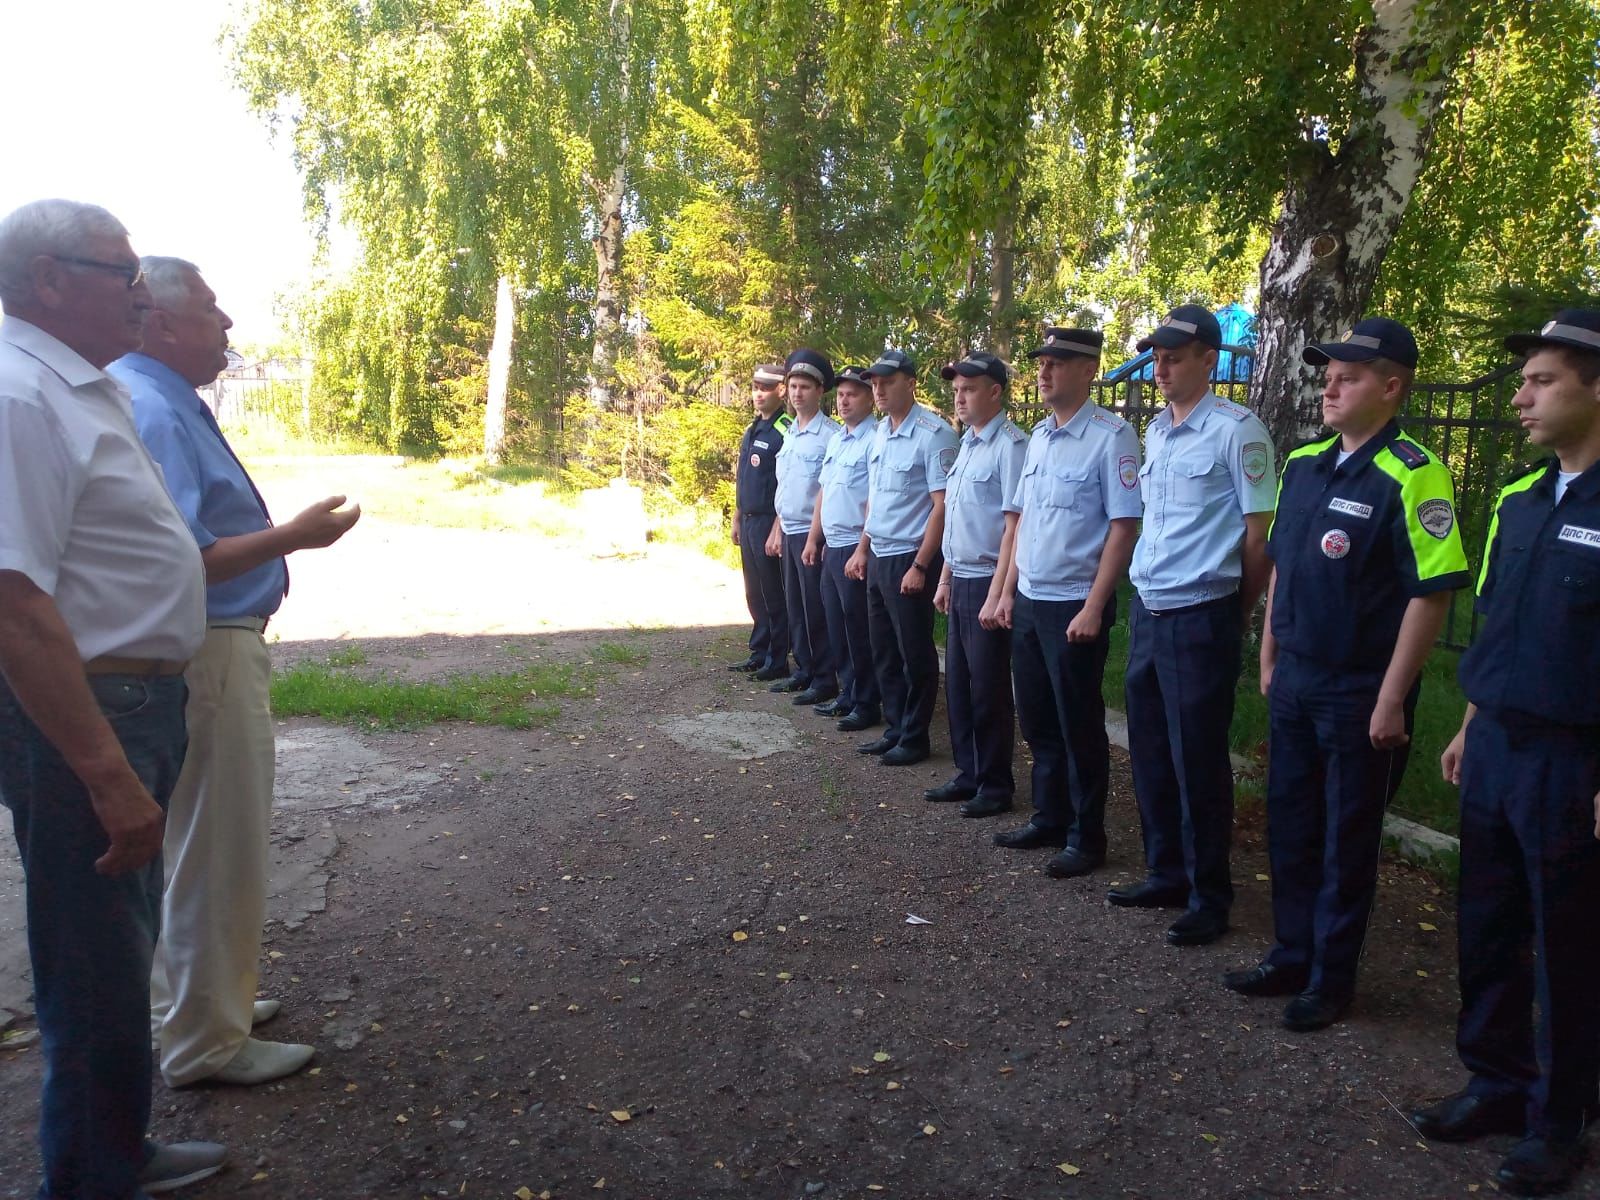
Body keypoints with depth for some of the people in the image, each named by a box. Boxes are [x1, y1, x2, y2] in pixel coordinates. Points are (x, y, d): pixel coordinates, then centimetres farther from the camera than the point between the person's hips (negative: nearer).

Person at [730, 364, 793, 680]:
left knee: (774, 595, 0)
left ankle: (777, 661, 8)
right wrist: (737, 518, 17)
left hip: (770, 522, -8)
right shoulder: (751, 429, 14)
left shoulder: (785, 431, -13)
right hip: (749, 522, 8)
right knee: (755, 593, 15)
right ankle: (759, 654, 25)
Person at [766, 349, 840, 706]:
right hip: (789, 532, 8)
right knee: (794, 606, 13)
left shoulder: (830, 434, -12)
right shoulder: (789, 433, 13)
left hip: (814, 533, -8)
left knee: (816, 609, -1)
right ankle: (804, 670, 24)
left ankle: (825, 680, 8)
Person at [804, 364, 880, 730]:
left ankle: (866, 704, 12)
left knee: (858, 629, 0)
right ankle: (847, 695, 26)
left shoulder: (875, 439, -14)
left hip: (856, 548, -8)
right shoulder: (836, 439, 14)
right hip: (831, 547, 8)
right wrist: (814, 539, 16)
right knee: (837, 626, 15)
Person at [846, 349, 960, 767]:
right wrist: (862, 549, 16)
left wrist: (920, 566, -18)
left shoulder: (933, 434, -14)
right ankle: (895, 729, 27)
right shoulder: (879, 433, 10)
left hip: (910, 560, -8)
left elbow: (942, 505, -17)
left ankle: (914, 738, 15)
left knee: (915, 654, 3)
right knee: (884, 652, 15)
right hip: (878, 558, 8)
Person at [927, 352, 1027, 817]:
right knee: (957, 686, 15)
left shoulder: (1010, 445, -14)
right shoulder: (967, 445, 13)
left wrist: (997, 595, -21)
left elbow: (1014, 525, -19)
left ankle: (996, 786, 14)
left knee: (988, 691, 1)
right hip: (960, 581, 9)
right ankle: (968, 774, 27)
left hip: (987, 583, -9)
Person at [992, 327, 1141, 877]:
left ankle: (1086, 836, 21)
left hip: (1076, 607, -7)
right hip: (1029, 602, 7)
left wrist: (1093, 608, -18)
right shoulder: (1039, 435, 9)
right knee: (1037, 721, 17)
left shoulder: (1111, 436, -14)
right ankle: (1048, 819, 33)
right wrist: (1009, 590, 12)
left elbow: (1124, 527, -16)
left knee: (1079, 727, 5)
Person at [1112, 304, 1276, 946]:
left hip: (1200, 617, -7)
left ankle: (1209, 897, 15)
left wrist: (1234, 618, 0)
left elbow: (1259, 533, -8)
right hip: (1147, 611, 7)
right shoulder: (1156, 430, 12)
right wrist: (1145, 596, 16)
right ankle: (1166, 874, 29)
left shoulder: (1236, 429, -10)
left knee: (1198, 761, 1)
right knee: (1149, 752, 14)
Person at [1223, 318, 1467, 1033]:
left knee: (1347, 841, 8)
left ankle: (1331, 980, 24)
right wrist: (1269, 659, 13)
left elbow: (1430, 595, -18)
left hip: (1361, 693, -7)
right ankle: (1291, 958, 33)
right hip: (1294, 681, 7)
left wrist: (1390, 701, -17)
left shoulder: (1411, 477, -16)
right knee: (1289, 827, 16)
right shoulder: (1303, 463, 6)